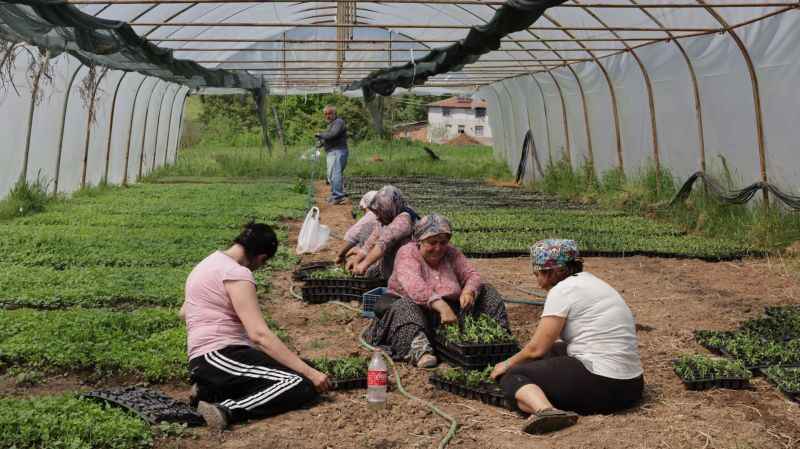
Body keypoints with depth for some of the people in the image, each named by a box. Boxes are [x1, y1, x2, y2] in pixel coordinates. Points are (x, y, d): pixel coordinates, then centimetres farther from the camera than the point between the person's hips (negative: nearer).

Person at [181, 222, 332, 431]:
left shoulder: (209, 263, 16)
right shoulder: (237, 273, -14)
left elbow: (184, 313, 31)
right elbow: (259, 334, -23)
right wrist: (308, 371, -23)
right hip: (222, 357, -10)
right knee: (303, 385, -20)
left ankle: (213, 390, 1)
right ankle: (226, 411, -25)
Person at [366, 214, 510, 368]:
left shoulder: (451, 253, 6)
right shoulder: (407, 254, -12)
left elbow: (472, 275, -1)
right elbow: (415, 287, -28)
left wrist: (469, 291, -25)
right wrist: (441, 306, -42)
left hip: (451, 311, 5)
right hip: (419, 313, -5)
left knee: (486, 292, -4)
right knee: (406, 306, -36)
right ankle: (419, 350, -53)